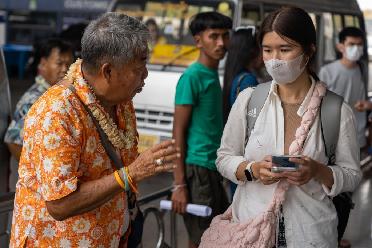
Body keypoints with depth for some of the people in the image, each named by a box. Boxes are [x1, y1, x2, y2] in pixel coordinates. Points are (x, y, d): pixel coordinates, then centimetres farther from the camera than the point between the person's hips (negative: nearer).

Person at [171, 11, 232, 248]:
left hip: (213, 168, 9)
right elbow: (178, 132, -14)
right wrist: (179, 184, -18)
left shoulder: (214, 75, 13)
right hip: (197, 169, -9)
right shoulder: (192, 77, -12)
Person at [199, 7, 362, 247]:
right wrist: (252, 170, -17)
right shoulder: (248, 99, -4)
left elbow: (352, 175, -1)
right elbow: (224, 158, 2)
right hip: (249, 225, 1)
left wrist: (318, 171, -20)